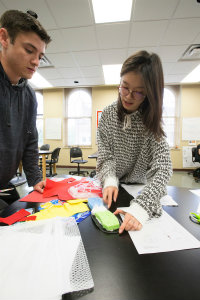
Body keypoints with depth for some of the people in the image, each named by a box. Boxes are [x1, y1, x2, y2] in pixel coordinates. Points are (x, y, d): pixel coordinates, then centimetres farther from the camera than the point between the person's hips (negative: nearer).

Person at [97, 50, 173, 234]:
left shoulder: (151, 121, -13)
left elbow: (163, 167, -23)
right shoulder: (108, 115, -6)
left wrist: (141, 206, -36)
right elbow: (105, 156, -8)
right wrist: (110, 181, -27)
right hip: (111, 189, 2)